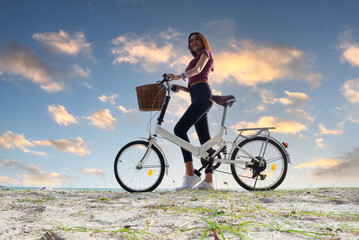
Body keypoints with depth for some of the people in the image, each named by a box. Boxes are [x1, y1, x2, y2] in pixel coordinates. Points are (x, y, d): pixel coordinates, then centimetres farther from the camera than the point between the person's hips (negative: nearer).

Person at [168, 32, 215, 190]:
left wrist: (179, 76, -28)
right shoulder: (196, 59, 34)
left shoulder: (205, 52, 11)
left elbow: (198, 69, -12)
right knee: (204, 138, 0)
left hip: (202, 95, -9)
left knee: (180, 129, -22)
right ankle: (208, 180, -4)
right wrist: (180, 87, 9)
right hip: (198, 97, 9)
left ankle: (190, 174, -27)